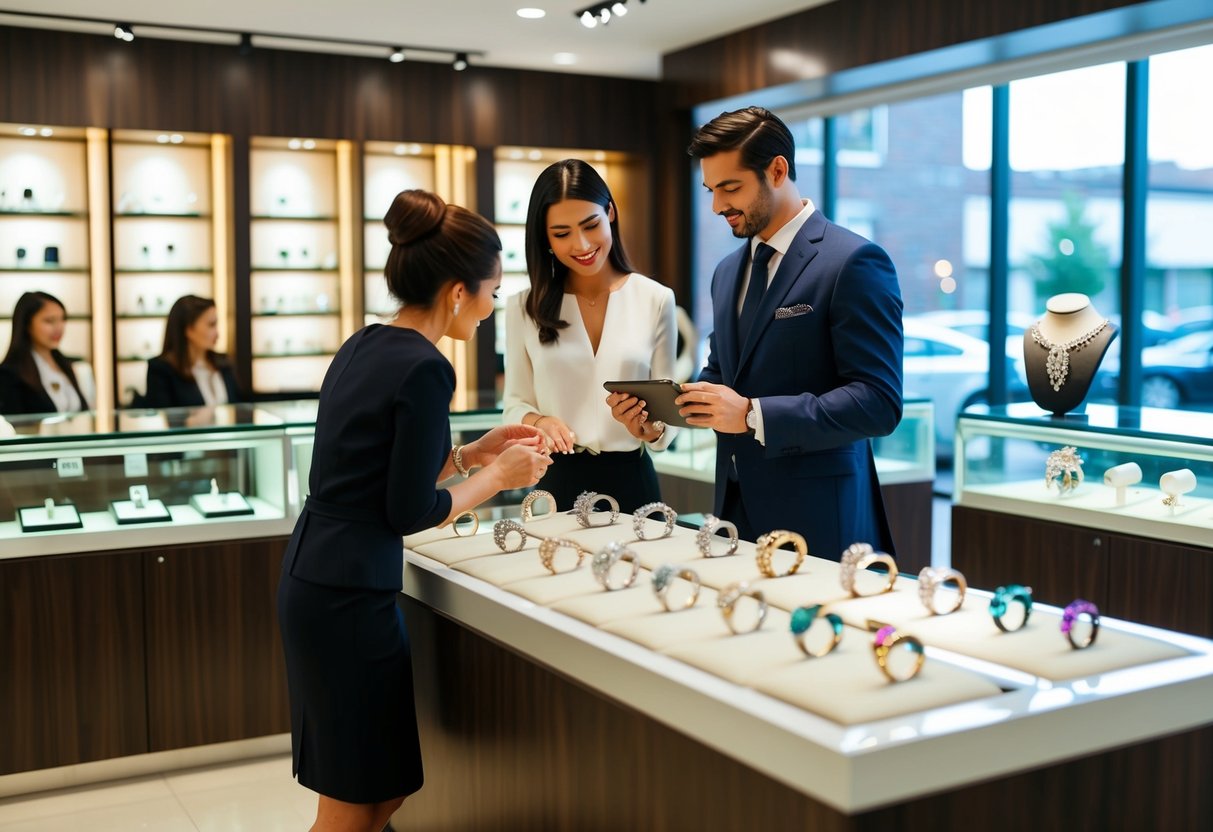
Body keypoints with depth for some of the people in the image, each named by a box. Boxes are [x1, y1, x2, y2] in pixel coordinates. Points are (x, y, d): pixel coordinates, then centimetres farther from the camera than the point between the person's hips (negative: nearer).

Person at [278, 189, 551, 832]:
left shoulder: (364, 346, 9)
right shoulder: (424, 369, -18)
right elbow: (411, 513, -15)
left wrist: (473, 452, 15)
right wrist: (498, 475, -1)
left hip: (310, 579, 9)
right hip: (349, 594, -9)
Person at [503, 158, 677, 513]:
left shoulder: (656, 300, -1)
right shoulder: (525, 308, 2)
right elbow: (516, 404, 2)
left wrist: (648, 428, -19)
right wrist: (539, 422, -19)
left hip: (631, 480, 0)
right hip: (559, 481, 0)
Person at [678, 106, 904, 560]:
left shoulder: (853, 262, -11)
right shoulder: (728, 272, 14)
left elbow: (878, 402, -17)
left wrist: (753, 415, -23)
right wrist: (665, 402, 2)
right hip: (738, 506, 7)